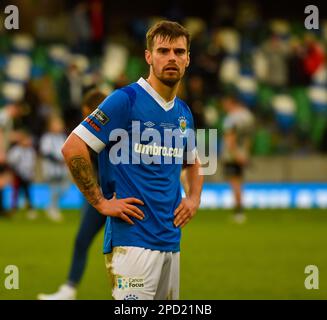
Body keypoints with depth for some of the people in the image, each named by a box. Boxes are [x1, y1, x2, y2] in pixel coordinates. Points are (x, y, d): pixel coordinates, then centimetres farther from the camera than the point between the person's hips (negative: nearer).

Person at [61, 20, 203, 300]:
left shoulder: (184, 112, 16)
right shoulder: (126, 100, -7)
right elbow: (73, 148, -12)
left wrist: (194, 197, 14)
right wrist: (101, 202, -12)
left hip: (172, 242, 7)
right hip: (133, 240, -7)